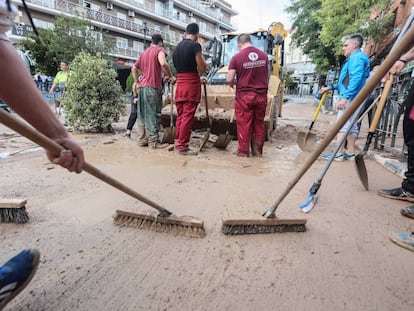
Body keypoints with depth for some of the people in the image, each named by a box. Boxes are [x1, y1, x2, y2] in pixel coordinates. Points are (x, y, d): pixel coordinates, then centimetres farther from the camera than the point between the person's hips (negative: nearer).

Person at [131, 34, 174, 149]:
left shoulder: (144, 52, 21)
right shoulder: (159, 49, -1)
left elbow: (134, 68, 23)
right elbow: (163, 63, -21)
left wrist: (137, 82, 22)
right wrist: (170, 76, -9)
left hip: (142, 87, 7)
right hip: (153, 87, -7)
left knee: (143, 114, 10)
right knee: (153, 114, -6)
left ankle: (142, 139, 14)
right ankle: (153, 141, -5)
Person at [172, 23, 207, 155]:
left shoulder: (177, 47, 15)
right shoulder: (195, 45, -8)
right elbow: (203, 68, -10)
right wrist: (202, 57, 10)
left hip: (180, 84, 7)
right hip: (191, 84, -7)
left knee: (180, 115, 12)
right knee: (188, 116, -5)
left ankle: (177, 142, 18)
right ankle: (183, 146, -3)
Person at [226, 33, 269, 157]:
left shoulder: (236, 58, -7)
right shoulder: (263, 55, 7)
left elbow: (229, 80, -8)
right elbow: (267, 76, 14)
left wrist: (232, 85, 12)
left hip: (244, 96, -4)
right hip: (261, 95, 4)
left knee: (244, 124, 4)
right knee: (259, 124, 11)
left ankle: (243, 151, 10)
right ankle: (257, 150, 19)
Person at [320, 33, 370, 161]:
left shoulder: (357, 57, -8)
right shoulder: (354, 59, 24)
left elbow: (356, 79, -22)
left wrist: (345, 97, -30)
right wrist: (331, 87, 25)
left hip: (350, 98, -10)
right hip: (351, 98, 10)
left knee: (342, 126, -10)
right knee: (351, 126, 10)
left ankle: (338, 153, -9)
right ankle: (350, 152, 15)